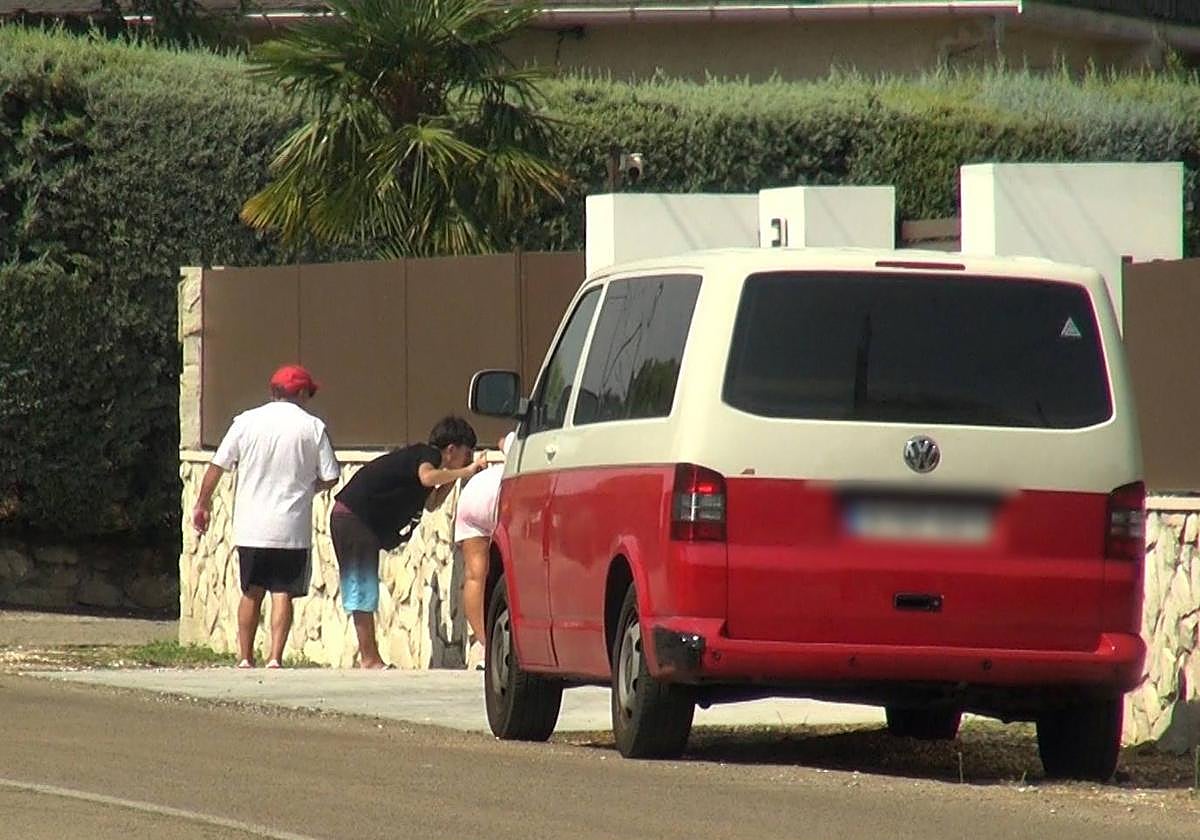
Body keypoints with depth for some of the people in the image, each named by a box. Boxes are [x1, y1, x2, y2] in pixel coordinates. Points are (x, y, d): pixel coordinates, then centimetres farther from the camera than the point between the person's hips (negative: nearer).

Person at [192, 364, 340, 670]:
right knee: (282, 593, 2)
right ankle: (275, 657, -8)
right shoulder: (313, 427, -3)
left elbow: (217, 466, 3)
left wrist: (203, 504, 16)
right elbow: (329, 478, -2)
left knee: (252, 592, 12)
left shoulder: (246, 422, 1)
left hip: (251, 527, 2)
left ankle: (245, 658, 15)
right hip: (292, 528, -2)